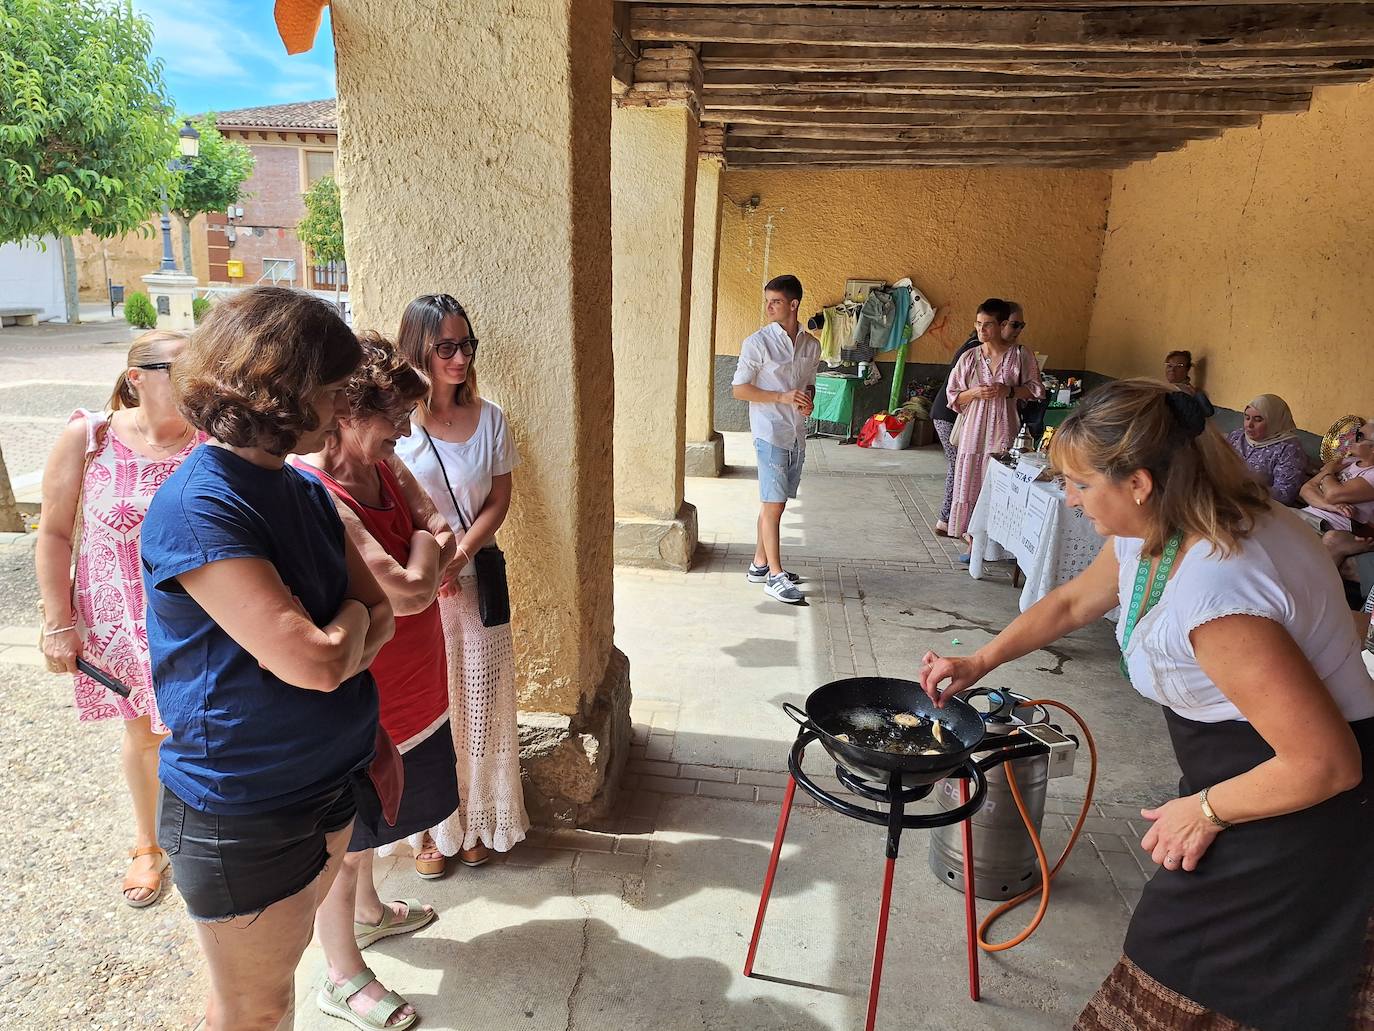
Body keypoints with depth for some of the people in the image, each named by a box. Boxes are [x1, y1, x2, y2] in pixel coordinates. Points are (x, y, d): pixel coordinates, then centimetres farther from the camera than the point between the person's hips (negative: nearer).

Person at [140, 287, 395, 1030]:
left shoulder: (305, 491, 1)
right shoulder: (197, 509, -26)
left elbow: (379, 617, 4)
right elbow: (315, 663, -29)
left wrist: (323, 640, -13)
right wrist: (349, 618, -10)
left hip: (325, 789, 7)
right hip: (243, 819, -7)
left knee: (281, 970, 26)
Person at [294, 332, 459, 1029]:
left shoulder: (383, 463, -2)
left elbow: (441, 533, 1)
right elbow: (410, 593, -31)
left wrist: (417, 562, -17)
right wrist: (424, 546, -12)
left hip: (406, 686, 9)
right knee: (343, 841, 12)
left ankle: (368, 912, 54)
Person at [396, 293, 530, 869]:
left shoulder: (488, 418, 2)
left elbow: (499, 500, 3)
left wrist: (458, 554, -11)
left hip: (474, 580, 3)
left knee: (479, 704, 10)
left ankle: (478, 821, 28)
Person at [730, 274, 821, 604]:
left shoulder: (811, 345, 9)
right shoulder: (758, 343, -7)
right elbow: (740, 389, -7)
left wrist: (808, 400, -2)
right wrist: (783, 397, -17)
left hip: (797, 434, 6)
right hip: (770, 433, -6)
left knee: (774, 502, 11)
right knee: (773, 503, -7)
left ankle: (760, 564, 22)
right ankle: (775, 577, -4)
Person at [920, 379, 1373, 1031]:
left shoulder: (1216, 594, -36)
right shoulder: (1152, 530, -6)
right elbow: (1072, 602, 12)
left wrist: (1206, 809, -17)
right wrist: (979, 662, 10)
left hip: (1293, 803, -9)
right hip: (1234, 764, 9)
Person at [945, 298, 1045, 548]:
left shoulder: (1020, 355, 2)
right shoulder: (969, 357, 6)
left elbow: (1036, 390, 7)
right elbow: (953, 396, 9)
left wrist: (1009, 390, -9)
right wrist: (975, 392, -10)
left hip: (1004, 431, -2)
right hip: (974, 431, 2)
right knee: (971, 483, 1)